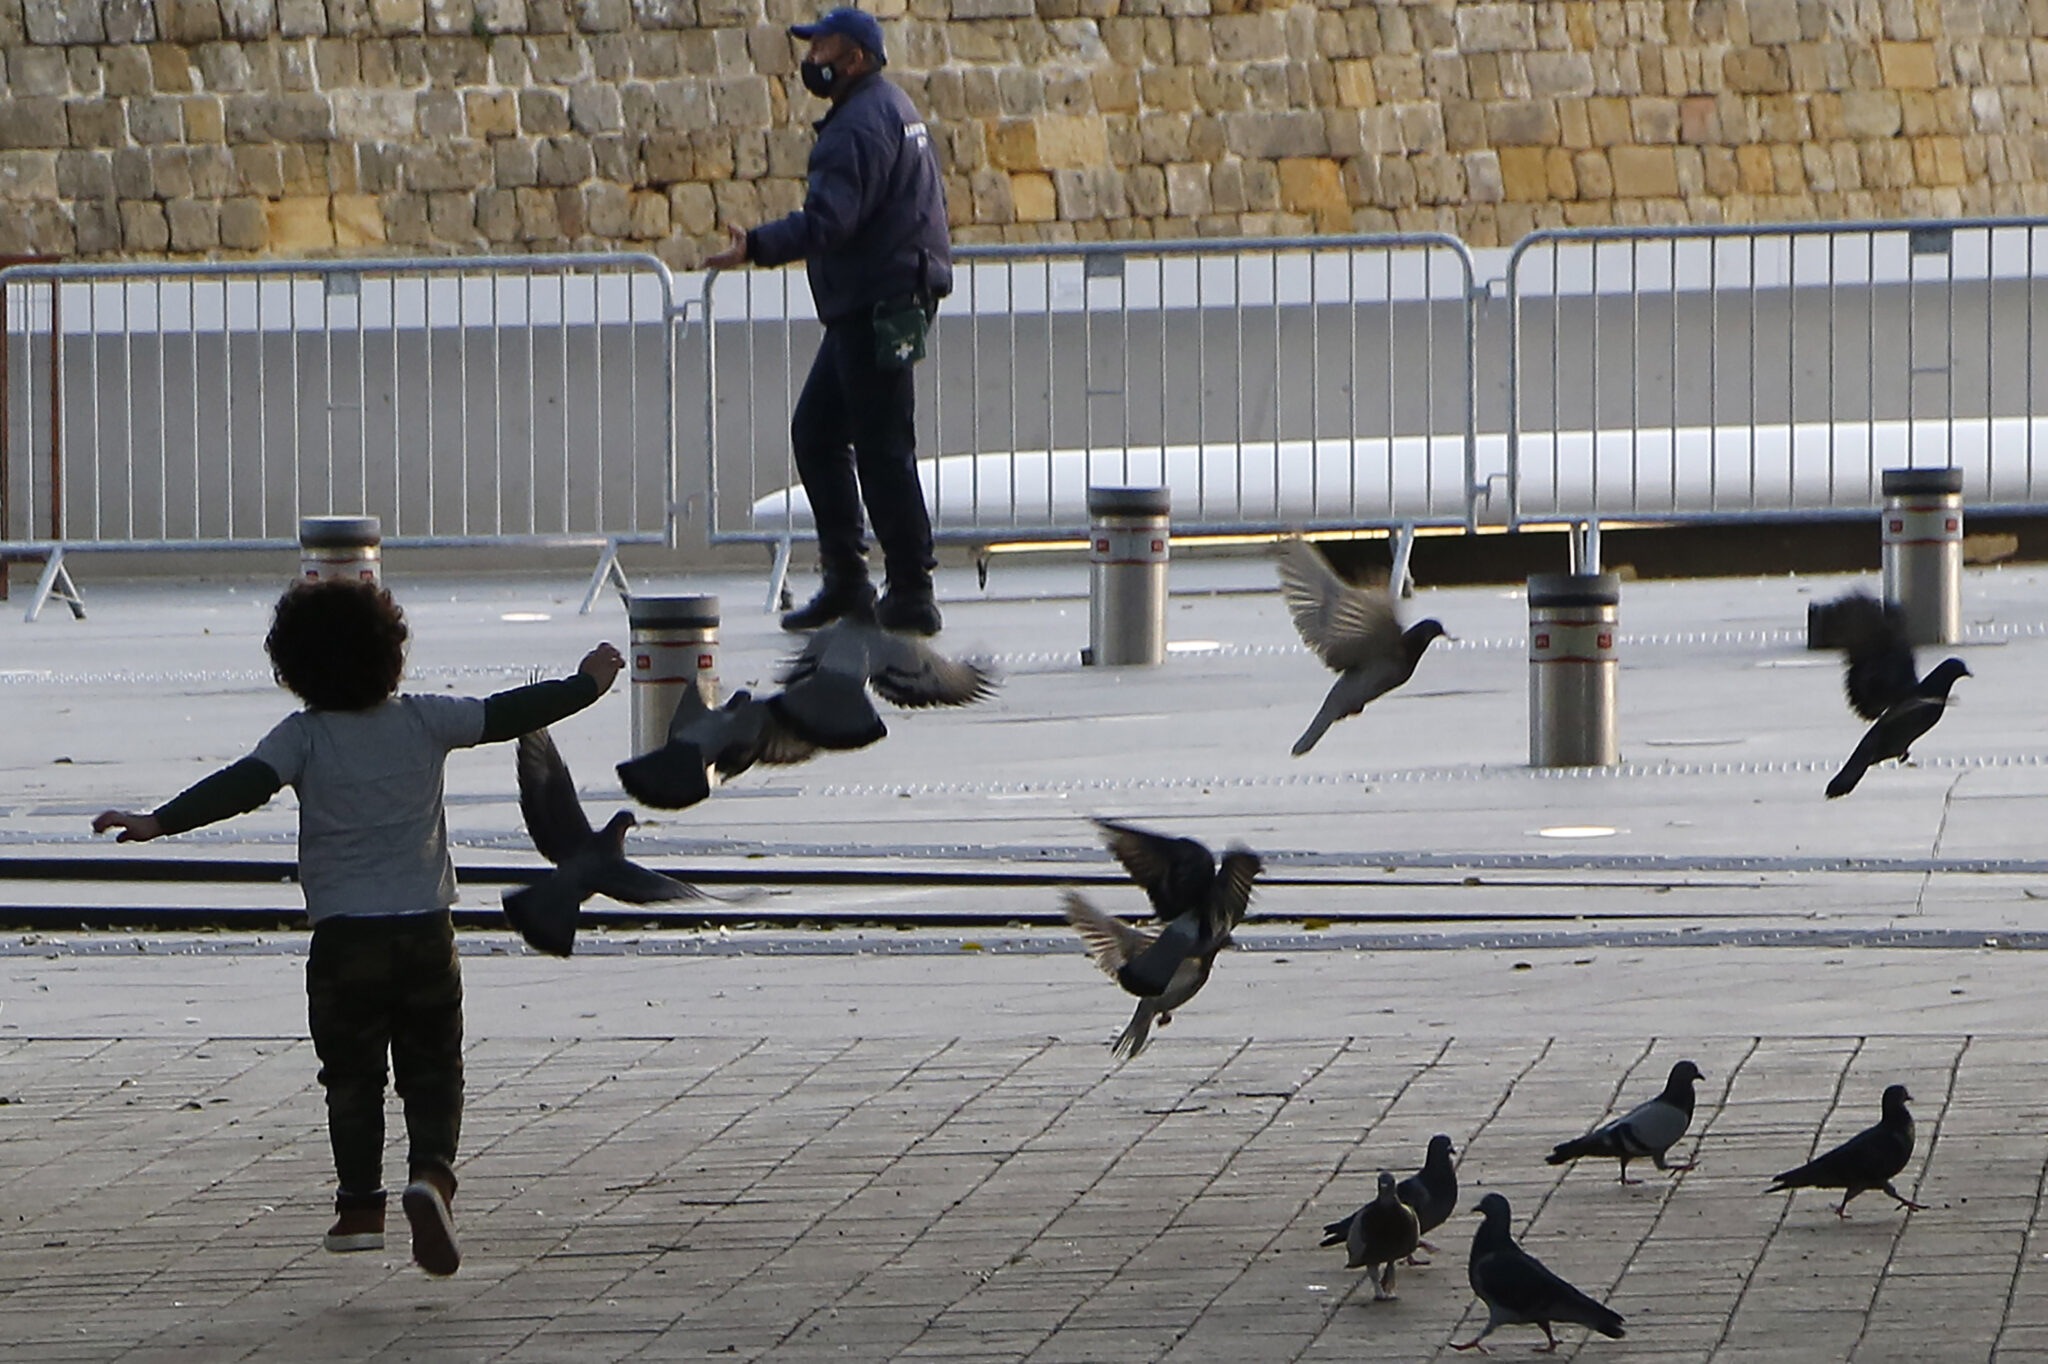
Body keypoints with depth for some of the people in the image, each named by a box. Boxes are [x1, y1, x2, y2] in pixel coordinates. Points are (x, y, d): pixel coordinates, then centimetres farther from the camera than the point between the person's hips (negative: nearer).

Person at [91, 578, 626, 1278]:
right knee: (433, 1071, 8)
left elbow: (242, 785, -18)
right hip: (427, 931, 2)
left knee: (351, 1075, 12)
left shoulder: (304, 737, -5)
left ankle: (360, 1205, 8)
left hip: (343, 937, -2)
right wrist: (586, 685, 22)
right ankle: (432, 1172, -16)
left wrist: (159, 823, -23)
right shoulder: (425, 722, 2)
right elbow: (506, 714, 8)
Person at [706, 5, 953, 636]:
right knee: (816, 431, 13)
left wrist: (757, 247, -36)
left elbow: (827, 220, -28)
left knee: (881, 447, -8)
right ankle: (845, 579, 16)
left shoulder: (862, 126, -16)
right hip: (868, 305, 11)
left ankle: (911, 595, -5)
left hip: (877, 310, -11)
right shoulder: (890, 109, 18)